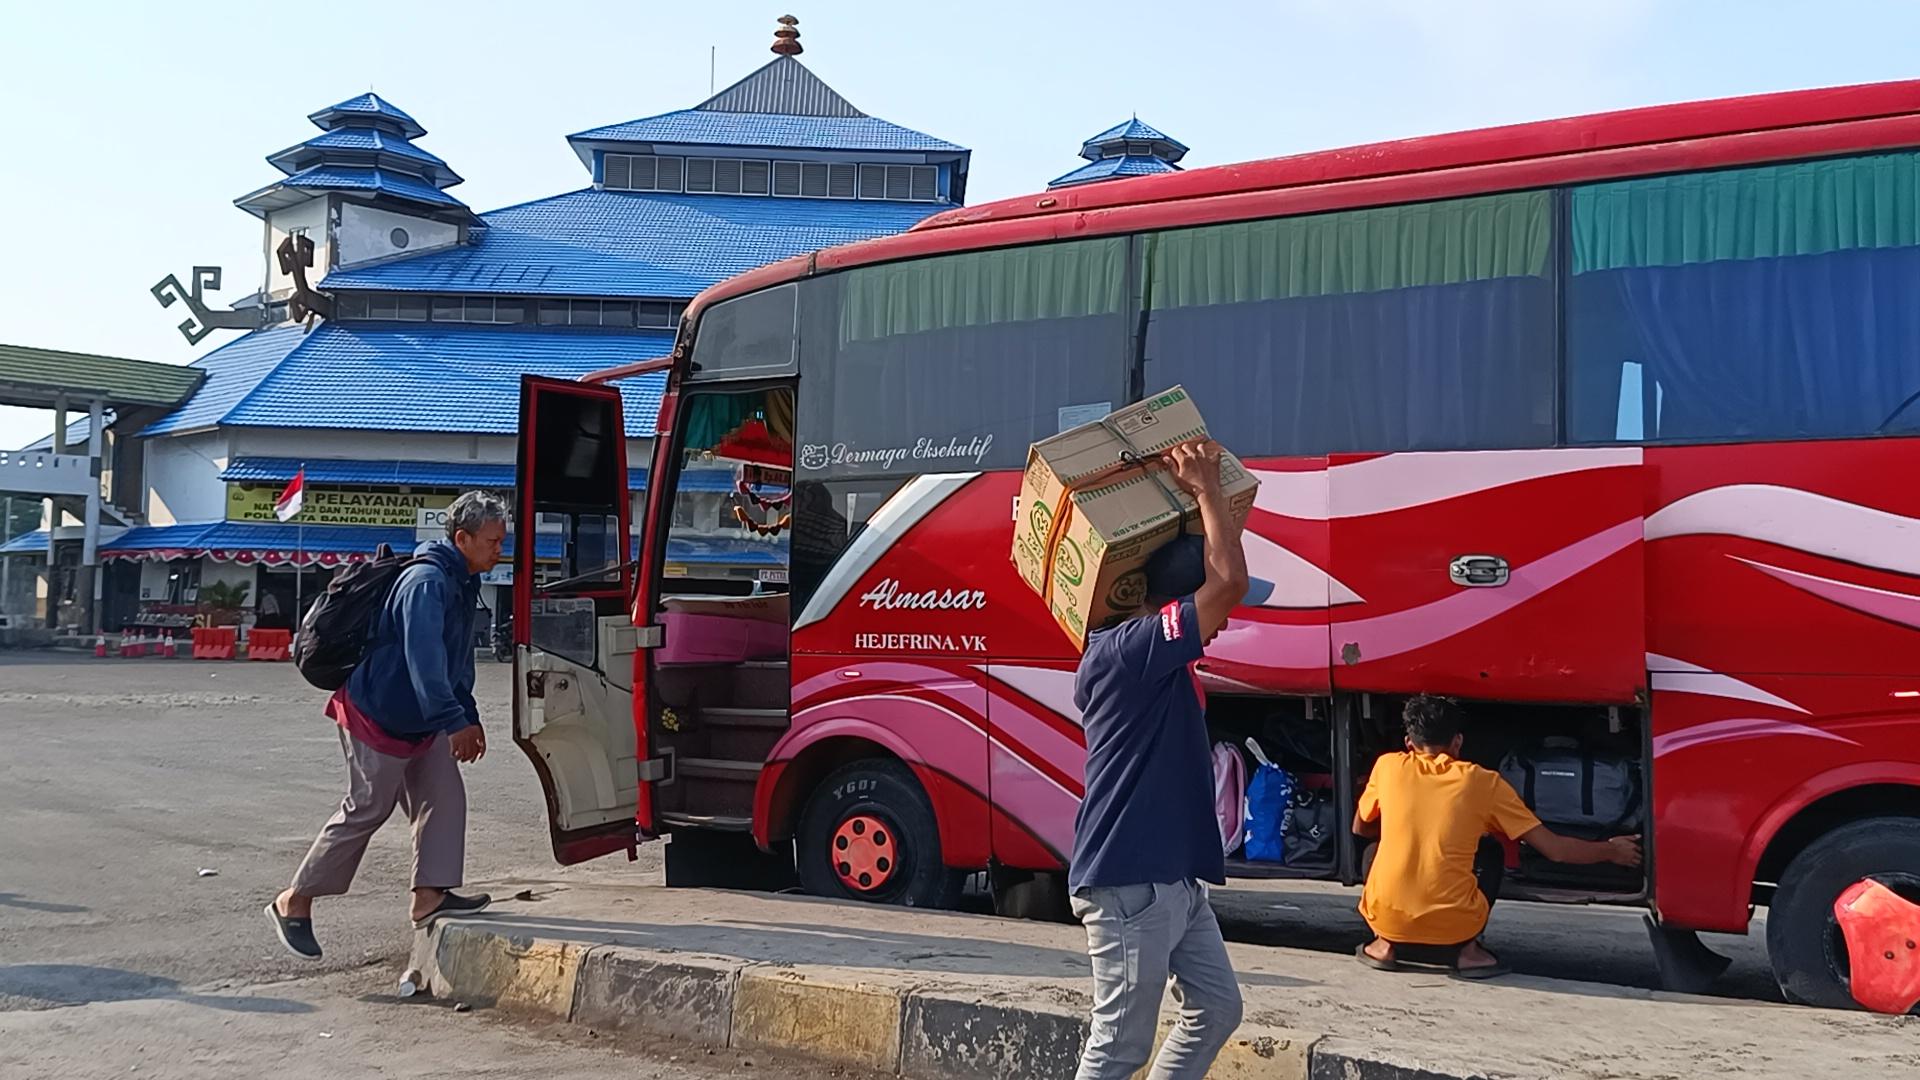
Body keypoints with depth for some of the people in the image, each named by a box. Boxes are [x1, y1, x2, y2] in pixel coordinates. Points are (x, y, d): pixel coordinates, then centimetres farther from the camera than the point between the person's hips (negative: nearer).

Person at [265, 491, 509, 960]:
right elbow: (424, 658, -33)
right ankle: (294, 903, 12)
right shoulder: (427, 582, -23)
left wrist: (469, 716, 18)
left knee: (444, 799, 1)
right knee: (366, 811, -2)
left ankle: (431, 895, 2)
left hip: (421, 723, 10)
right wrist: (455, 722, -37)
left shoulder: (464, 585, 10)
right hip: (377, 715, -10)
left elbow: (459, 658, 21)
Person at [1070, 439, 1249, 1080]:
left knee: (1216, 1009, 17)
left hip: (1172, 879, 11)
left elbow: (1217, 582, 27)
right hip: (1130, 884, -11)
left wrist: (1200, 491, 15)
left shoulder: (1144, 654, 11)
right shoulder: (1131, 651, -19)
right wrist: (1205, 488, -13)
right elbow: (1230, 580, -26)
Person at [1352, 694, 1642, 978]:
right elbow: (1555, 849, 8)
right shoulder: (1483, 782, 5)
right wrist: (1611, 851, 25)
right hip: (1453, 928, -1)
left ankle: (1386, 944, 14)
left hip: (1385, 919, 1)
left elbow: (1360, 829, 24)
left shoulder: (1388, 766, 6)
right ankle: (1468, 951, 9)